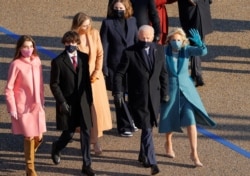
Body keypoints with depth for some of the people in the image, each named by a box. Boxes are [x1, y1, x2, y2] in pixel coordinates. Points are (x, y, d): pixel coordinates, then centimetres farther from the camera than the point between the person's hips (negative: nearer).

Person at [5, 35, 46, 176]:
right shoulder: (16, 64, -14)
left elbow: (40, 84, 9)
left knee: (39, 137, 9)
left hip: (37, 106, 5)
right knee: (29, 137, 0)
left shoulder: (37, 61, 1)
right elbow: (9, 89, -10)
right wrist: (12, 108, -11)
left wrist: (42, 102, 11)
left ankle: (29, 157, 37)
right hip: (23, 107, -5)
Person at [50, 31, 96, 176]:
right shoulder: (58, 61, -8)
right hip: (67, 103, -3)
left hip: (83, 102, 3)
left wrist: (89, 98, 6)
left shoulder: (84, 58, 3)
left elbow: (87, 79, 9)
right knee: (69, 133, 5)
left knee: (86, 132, 2)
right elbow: (54, 84, -6)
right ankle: (56, 148, 38)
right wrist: (62, 102, -12)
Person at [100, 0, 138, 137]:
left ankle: (131, 120, 29)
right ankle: (125, 127, 15)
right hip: (115, 66, -3)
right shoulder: (108, 23, -5)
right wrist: (104, 68, -9)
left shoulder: (132, 21, 5)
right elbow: (104, 46, -5)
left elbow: (137, 41, 10)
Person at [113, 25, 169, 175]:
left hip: (154, 97, 4)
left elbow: (163, 73, 10)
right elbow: (119, 74, -5)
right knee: (146, 129, -9)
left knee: (149, 127, 13)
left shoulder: (159, 50, 4)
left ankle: (143, 155, 32)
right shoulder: (129, 53, -9)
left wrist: (164, 93, 10)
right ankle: (152, 162, -9)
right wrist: (118, 92, -14)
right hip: (138, 98, -4)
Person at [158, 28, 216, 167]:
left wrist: (200, 43, -43)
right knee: (170, 120, 14)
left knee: (191, 120, -8)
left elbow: (203, 52, -22)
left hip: (186, 90, 1)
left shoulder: (186, 50, -8)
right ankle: (168, 144, 44)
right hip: (170, 91, -1)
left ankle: (194, 153, -2)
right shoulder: (164, 53, -13)